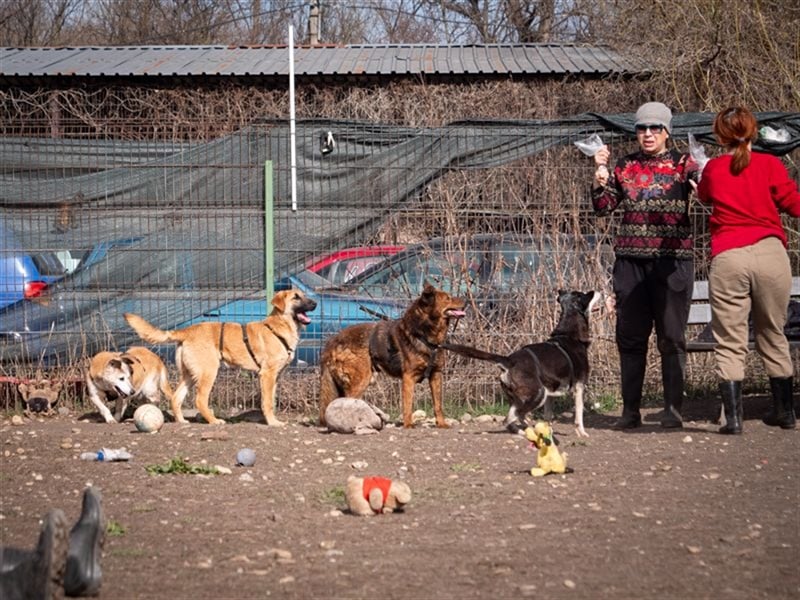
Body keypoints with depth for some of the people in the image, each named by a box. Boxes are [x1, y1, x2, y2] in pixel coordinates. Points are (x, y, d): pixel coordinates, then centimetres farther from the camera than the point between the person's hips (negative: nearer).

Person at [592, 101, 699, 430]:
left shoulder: (682, 164, 4)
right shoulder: (625, 166, 12)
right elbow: (604, 207, 10)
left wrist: (703, 174, -29)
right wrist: (600, 175, -4)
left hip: (673, 259, -3)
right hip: (631, 259, 3)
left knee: (671, 337, -3)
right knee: (630, 336, 4)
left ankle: (673, 409, 2)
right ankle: (630, 409, 9)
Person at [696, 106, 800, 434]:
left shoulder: (713, 169, 8)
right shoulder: (768, 164, 3)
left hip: (728, 259, -1)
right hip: (770, 254, 1)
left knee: (729, 343, 2)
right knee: (773, 337, 16)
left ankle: (733, 417, -7)